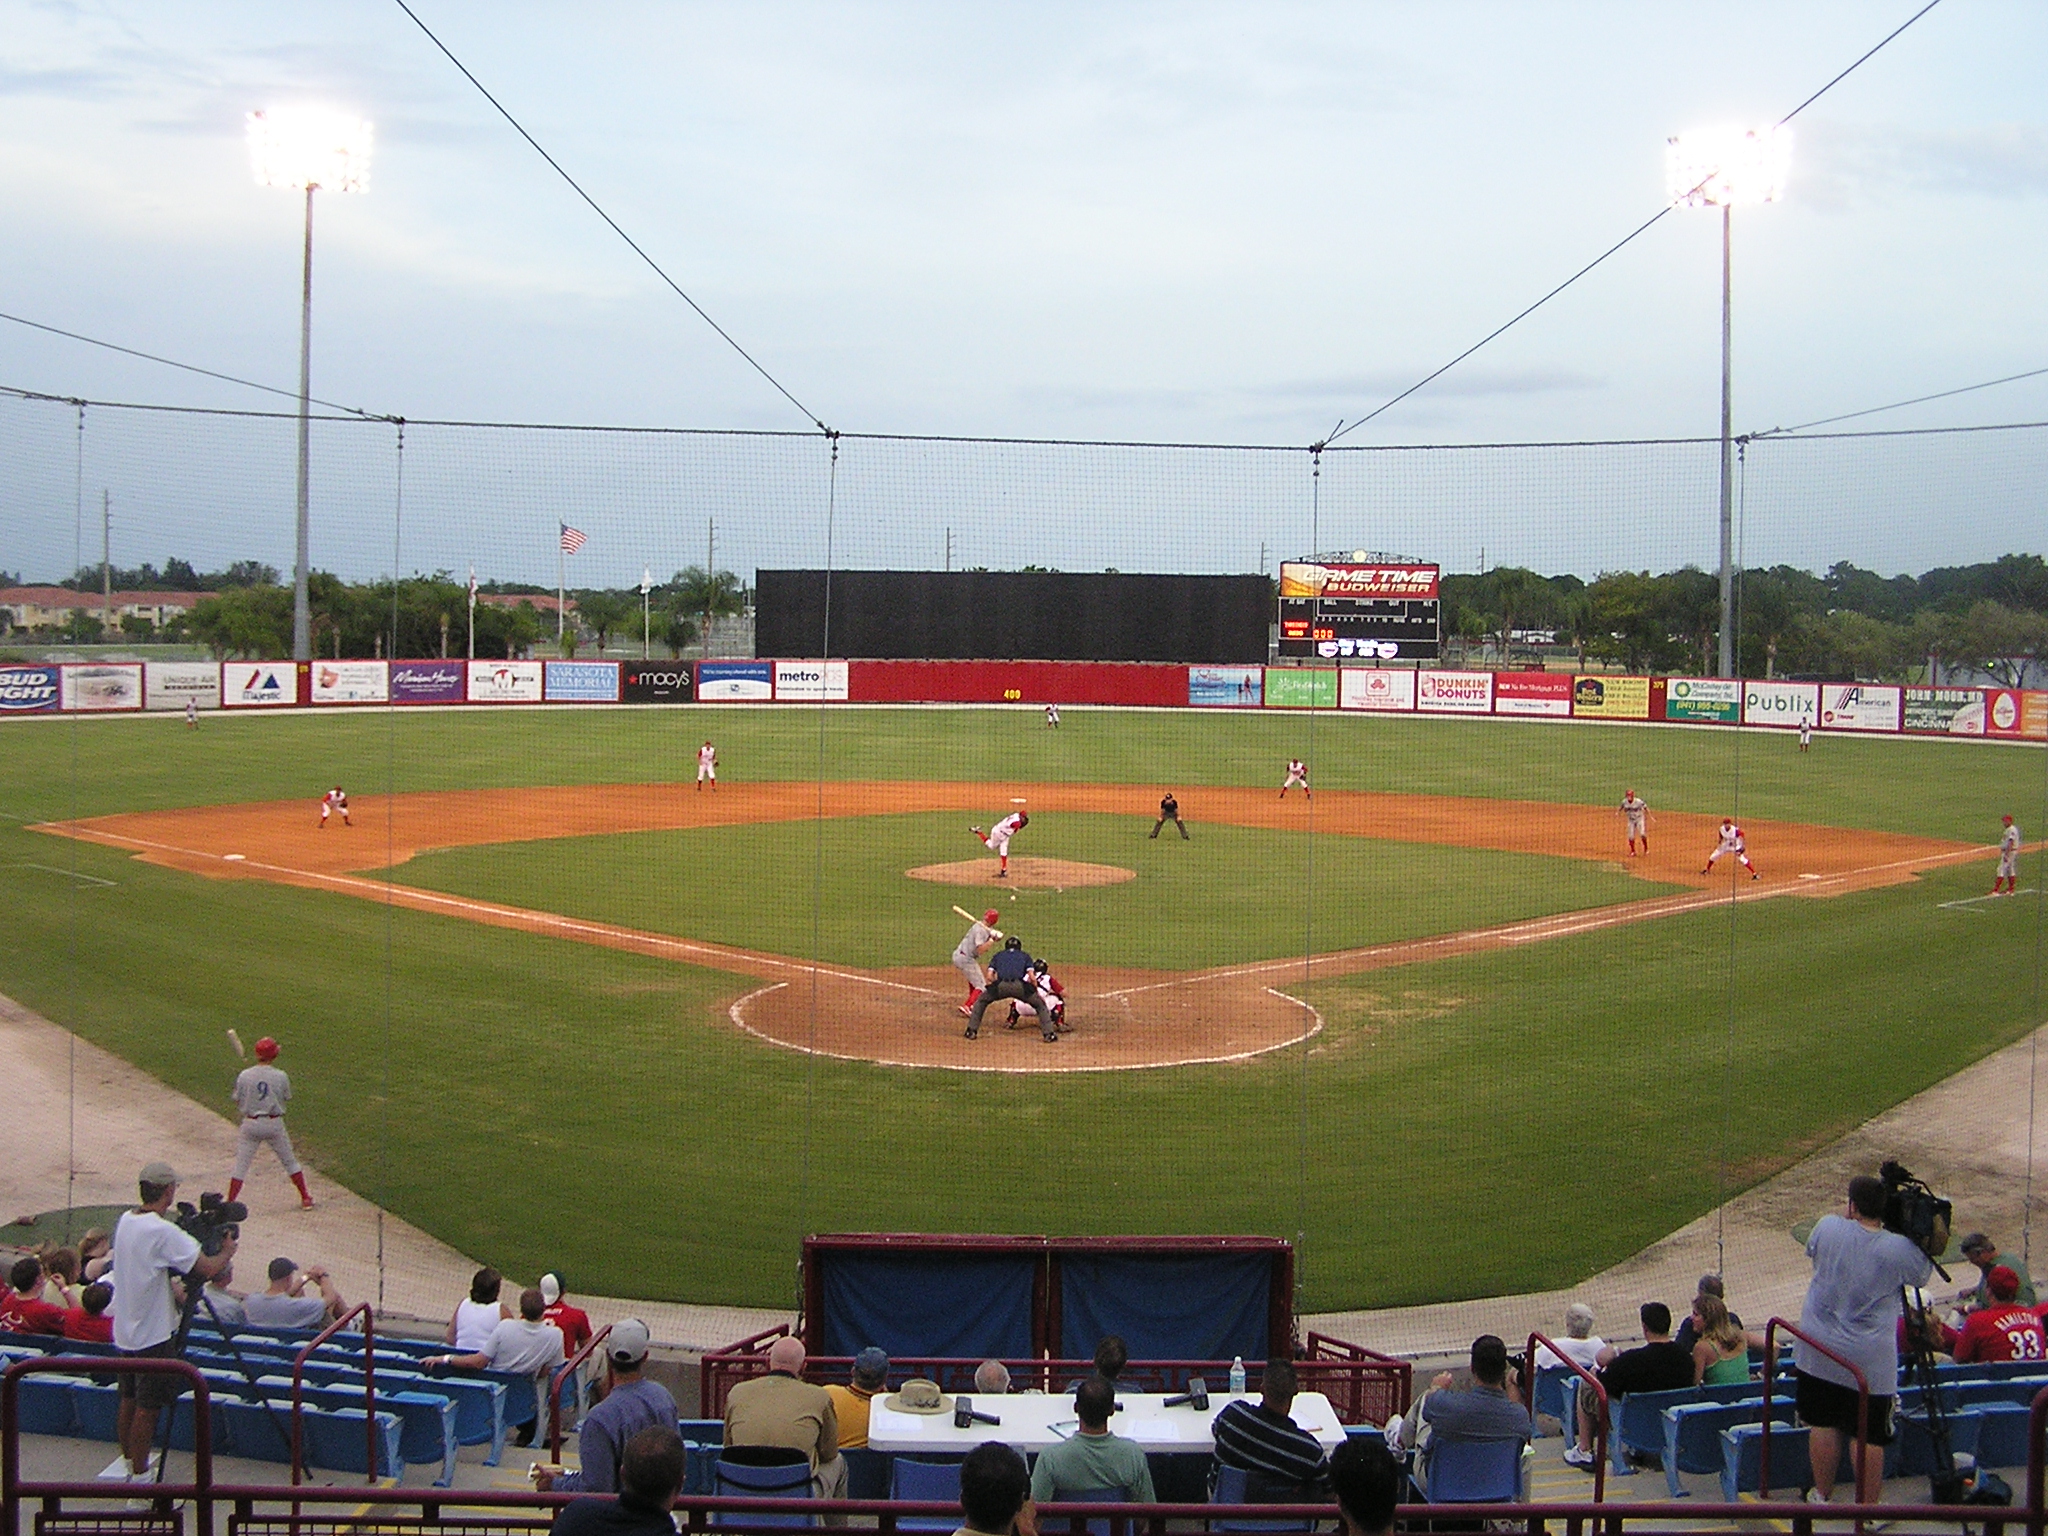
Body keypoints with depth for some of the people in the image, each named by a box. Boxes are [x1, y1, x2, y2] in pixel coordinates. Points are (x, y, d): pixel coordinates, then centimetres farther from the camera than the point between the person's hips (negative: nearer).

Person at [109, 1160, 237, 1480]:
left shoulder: (125, 1222, 3)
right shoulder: (163, 1232, -23)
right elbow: (207, 1268, -24)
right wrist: (227, 1251, -6)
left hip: (126, 1330, 8)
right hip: (153, 1333, -8)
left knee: (129, 1400, 18)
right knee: (148, 1407, -2)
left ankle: (128, 1465, 31)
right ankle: (140, 1483, 3)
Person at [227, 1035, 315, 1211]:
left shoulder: (244, 1076, -9)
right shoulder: (280, 1076, -10)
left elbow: (237, 1102, -1)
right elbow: (287, 1099, 3)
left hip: (250, 1124, 0)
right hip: (274, 1124, 0)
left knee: (241, 1165, 7)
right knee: (290, 1161, 14)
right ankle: (306, 1199, 20)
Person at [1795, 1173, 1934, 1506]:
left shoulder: (1828, 1228, -10)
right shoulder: (1899, 1249, -15)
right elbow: (1923, 1273, 7)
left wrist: (1848, 1217, 17)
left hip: (1819, 1351, 2)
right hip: (1870, 1360, -2)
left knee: (1823, 1424, 14)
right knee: (1869, 1435, 6)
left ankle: (1822, 1495, 27)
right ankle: (1867, 1509, 13)